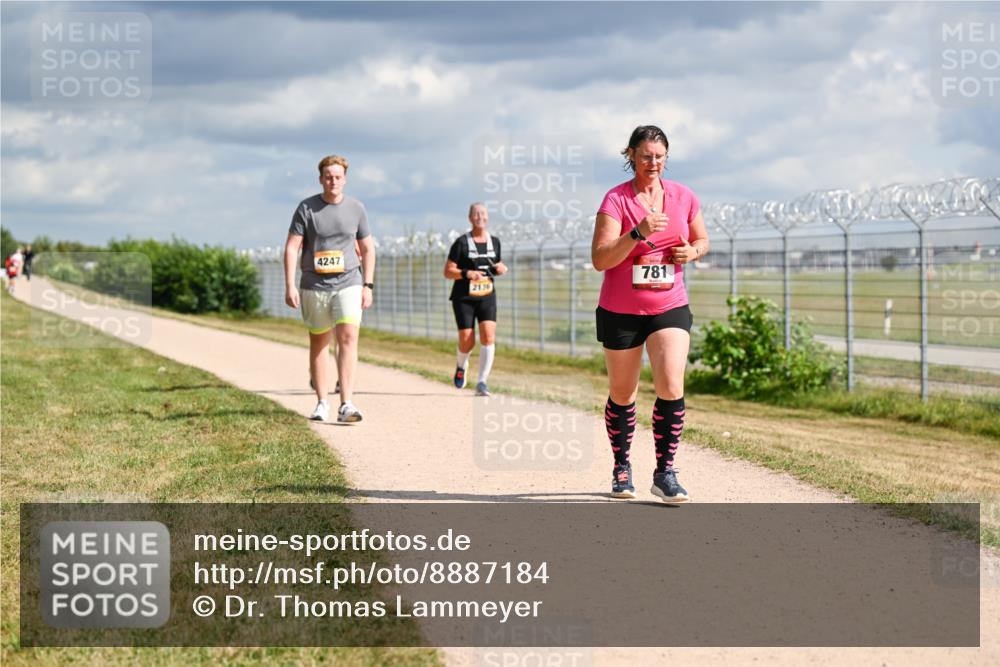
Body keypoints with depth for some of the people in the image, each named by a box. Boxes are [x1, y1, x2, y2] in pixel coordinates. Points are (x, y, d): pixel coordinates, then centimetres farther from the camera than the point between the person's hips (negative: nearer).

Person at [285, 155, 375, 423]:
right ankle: (322, 403, 19)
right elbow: (291, 247, -5)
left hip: (348, 284, 0)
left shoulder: (356, 208, 4)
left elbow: (367, 248, 12)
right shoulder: (306, 208, -2)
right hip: (314, 286, 0)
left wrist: (368, 285, 5)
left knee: (348, 337, -15)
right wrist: (290, 286, -13)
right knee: (318, 342, 9)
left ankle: (346, 404, -20)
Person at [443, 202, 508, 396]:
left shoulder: (494, 241, 8)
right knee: (467, 342, -4)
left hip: (487, 297, 3)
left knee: (489, 337, -16)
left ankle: (482, 383, -13)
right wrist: (467, 273, -23)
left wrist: (501, 268, 0)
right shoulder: (462, 242, -6)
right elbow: (448, 271, -7)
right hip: (464, 298, -3)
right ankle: (461, 365, 32)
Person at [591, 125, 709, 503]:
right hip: (620, 311, -2)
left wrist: (692, 251, -6)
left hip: (670, 307, 2)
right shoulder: (616, 200, -10)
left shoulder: (683, 197, 2)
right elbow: (600, 259, -18)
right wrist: (638, 233, -31)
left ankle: (665, 473, -8)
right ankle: (621, 468, 29)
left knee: (671, 387, -16)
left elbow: (702, 239, 18)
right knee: (622, 396, 9)